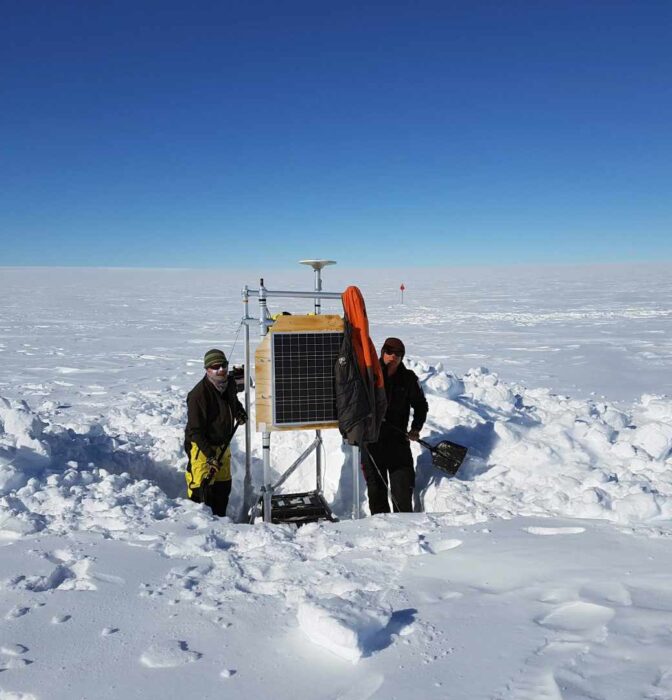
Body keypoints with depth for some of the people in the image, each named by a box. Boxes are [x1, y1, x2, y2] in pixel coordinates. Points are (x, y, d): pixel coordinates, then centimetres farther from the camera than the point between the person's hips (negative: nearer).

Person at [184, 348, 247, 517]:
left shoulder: (229, 383, -2)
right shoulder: (199, 394, -26)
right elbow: (195, 430, -26)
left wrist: (239, 411, 6)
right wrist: (210, 455, -29)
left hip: (222, 444, 8)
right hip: (201, 447, -8)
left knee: (223, 485, 16)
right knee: (201, 489, -8)